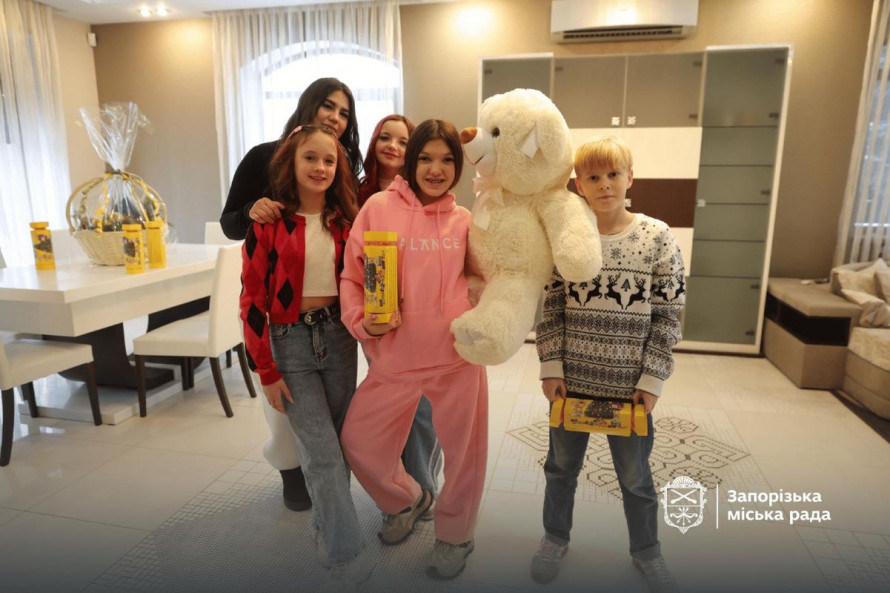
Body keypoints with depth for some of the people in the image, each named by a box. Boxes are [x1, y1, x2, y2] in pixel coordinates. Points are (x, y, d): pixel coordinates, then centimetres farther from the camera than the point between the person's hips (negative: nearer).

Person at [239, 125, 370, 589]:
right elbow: (252, 300, -7)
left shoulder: (344, 220, 4)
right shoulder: (268, 223, -7)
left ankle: (326, 527, 34)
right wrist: (266, 372, -7)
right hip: (289, 341, -3)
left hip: (338, 336, 4)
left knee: (334, 444, 12)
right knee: (323, 453, -5)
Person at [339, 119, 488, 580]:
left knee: (461, 449, 11)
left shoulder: (464, 220, 5)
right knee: (360, 441, 10)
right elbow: (351, 276, 3)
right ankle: (406, 500, 43)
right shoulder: (378, 207, -1)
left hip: (457, 355, 1)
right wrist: (362, 320, -12)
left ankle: (454, 534, 41)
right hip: (395, 356, 0)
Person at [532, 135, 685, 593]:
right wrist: (551, 368, -6)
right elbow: (550, 309, -1)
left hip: (629, 385, -1)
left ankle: (646, 551, 43)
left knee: (635, 475, 17)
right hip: (571, 379, 1)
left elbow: (667, 317, -4)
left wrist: (652, 381, -7)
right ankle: (555, 538, 43)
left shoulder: (658, 238, -6)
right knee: (561, 466, 19)